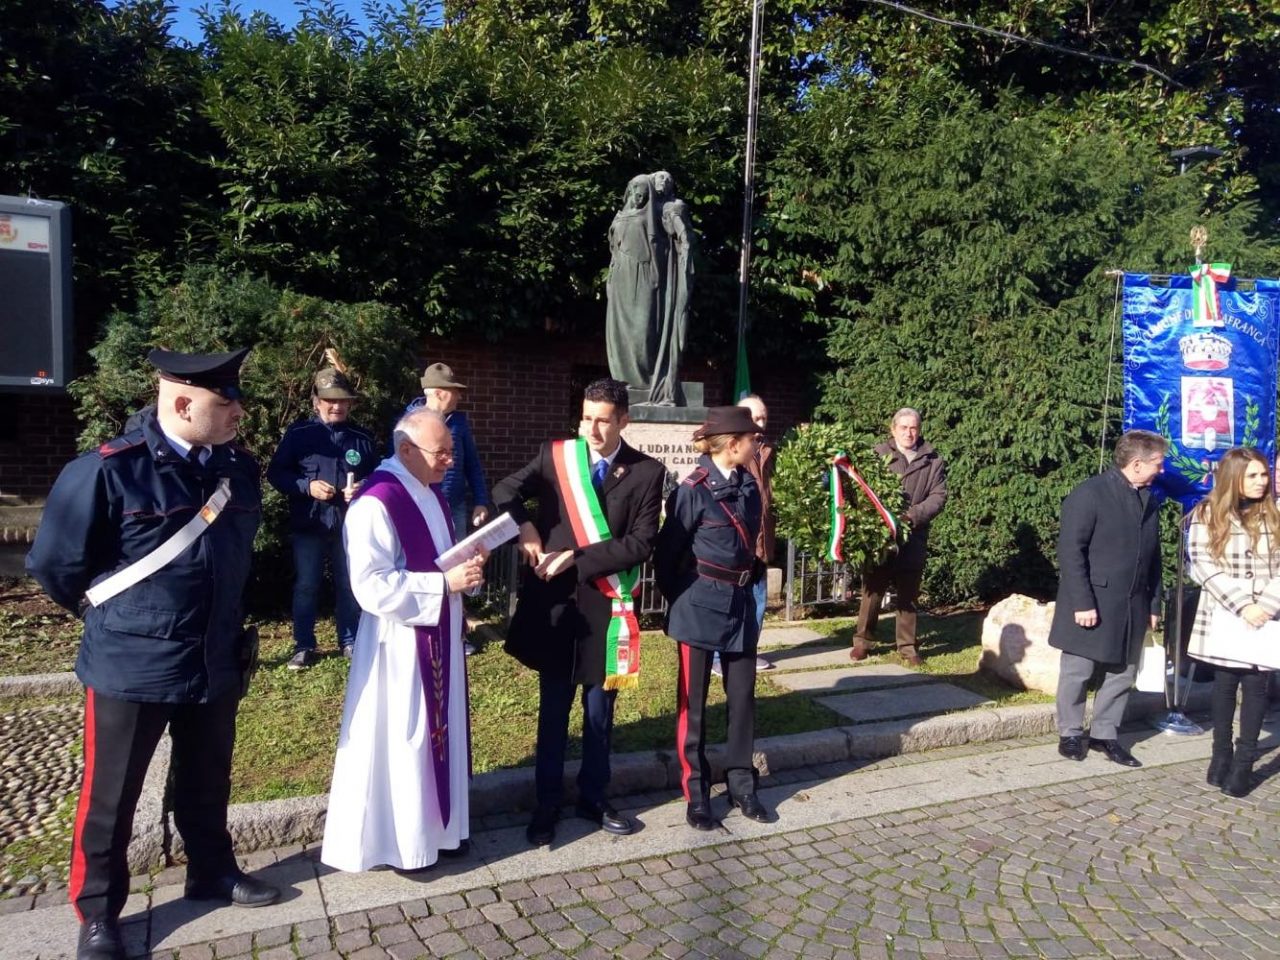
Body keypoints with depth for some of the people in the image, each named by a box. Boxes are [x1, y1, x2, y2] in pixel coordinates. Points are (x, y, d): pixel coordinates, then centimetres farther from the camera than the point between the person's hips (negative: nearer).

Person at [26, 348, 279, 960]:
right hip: (129, 667, -4)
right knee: (110, 797, 14)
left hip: (214, 663, 5)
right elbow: (52, 563, -7)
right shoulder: (107, 471, -20)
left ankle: (213, 873, 43)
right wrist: (110, 615, 7)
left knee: (207, 783, 22)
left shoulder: (240, 469, -2)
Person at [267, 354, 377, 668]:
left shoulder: (362, 438, 4)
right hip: (308, 524, -1)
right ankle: (304, 646, 18)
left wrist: (362, 489, -10)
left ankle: (350, 641, 24)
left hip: (349, 525, 2)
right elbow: (275, 473, -2)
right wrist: (307, 486, -16)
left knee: (349, 585, 10)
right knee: (306, 586, 6)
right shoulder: (299, 433, -3)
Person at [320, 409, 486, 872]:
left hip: (439, 635, 9)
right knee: (401, 740, 5)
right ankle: (399, 841, 22)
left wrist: (467, 567, -2)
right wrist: (446, 582, -25)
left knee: (438, 730, 18)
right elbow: (372, 586, -25)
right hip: (400, 640, -9)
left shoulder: (432, 493, 8)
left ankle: (437, 826, 33)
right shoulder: (376, 502, -21)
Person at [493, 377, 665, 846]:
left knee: (600, 709, 14)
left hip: (604, 605, 0)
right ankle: (547, 804, 27)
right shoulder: (555, 455, -1)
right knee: (553, 710, 11)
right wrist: (524, 526, -19)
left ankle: (593, 797, 33)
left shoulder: (647, 472, -5)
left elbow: (641, 543, -11)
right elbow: (506, 490, 1)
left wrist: (576, 557, -16)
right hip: (555, 601, 0)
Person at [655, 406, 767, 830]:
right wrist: (680, 600, -1)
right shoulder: (694, 491, -15)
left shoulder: (749, 487, 4)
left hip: (740, 604, 6)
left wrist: (746, 584, 12)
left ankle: (741, 784, 26)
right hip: (701, 606, -6)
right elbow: (667, 554, -9)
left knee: (743, 697, 12)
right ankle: (696, 793, 18)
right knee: (693, 702, 6)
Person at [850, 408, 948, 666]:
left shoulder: (932, 461, 6)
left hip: (913, 538, 2)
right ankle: (862, 641, 19)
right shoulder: (878, 455, 0)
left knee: (908, 595, 9)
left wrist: (913, 515, -15)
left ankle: (907, 646, 19)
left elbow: (938, 496, -1)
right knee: (872, 591, 7)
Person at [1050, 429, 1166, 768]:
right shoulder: (1090, 494, -12)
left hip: (1132, 607, 7)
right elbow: (1071, 551, -15)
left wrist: (1153, 603, 10)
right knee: (1078, 672, 5)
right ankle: (1071, 733, 21)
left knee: (1122, 673, 11)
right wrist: (1082, 602, -18)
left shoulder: (1149, 500, 10)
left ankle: (1104, 734, 25)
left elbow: (1152, 556, 14)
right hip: (1091, 605, -6)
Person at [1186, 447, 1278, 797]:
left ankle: (1244, 761, 10)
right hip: (1223, 616, 0)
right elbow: (1203, 565, -7)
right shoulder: (1207, 514, -2)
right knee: (1225, 683, 9)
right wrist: (1241, 604, -15)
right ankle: (1221, 754, 22)